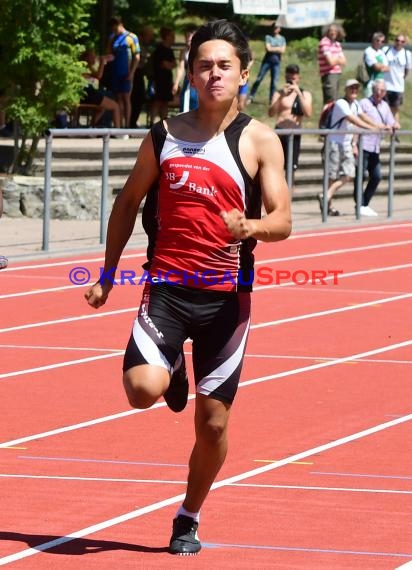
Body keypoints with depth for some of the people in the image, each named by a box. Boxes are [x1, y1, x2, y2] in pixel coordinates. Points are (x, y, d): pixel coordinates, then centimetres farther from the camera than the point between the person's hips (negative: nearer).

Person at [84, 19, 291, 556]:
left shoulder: (259, 140, -2)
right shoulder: (164, 135, 5)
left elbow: (282, 220, -7)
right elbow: (128, 203, 16)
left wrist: (251, 227, -29)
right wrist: (108, 275, 13)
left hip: (226, 294, -1)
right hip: (166, 285, 1)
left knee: (212, 423, 4)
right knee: (143, 388, -22)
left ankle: (188, 519, 26)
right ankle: (173, 369, 15)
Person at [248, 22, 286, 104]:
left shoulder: (282, 39, 8)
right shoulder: (268, 37, 1)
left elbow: (283, 50, -3)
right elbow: (268, 48, -11)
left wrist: (272, 49, -8)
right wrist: (278, 48, -5)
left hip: (276, 62, 2)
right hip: (267, 60, -2)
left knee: (274, 81, -1)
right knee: (259, 79, -5)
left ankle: (271, 100, 3)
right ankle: (251, 97, 1)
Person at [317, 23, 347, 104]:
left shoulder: (337, 44, 16)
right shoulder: (324, 43, -10)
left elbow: (344, 62, 11)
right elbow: (330, 61, -17)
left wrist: (335, 59, -7)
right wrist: (338, 59, 3)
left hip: (337, 73, 8)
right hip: (329, 75, -8)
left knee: (335, 100, 9)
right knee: (331, 101, -14)